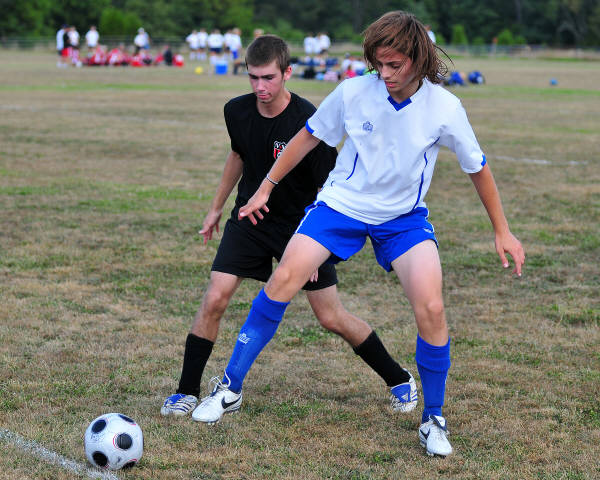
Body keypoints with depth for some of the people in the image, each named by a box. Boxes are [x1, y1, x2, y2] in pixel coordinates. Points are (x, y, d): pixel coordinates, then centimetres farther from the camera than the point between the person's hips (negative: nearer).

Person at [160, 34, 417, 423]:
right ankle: (187, 392, 3)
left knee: (331, 318, 0)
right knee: (215, 299, -11)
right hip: (250, 218, 4)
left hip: (301, 225, -4)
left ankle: (399, 380, 20)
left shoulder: (308, 122, -24)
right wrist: (217, 208, 20)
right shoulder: (237, 111, -8)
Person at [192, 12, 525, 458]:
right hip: (341, 203, 1)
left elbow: (478, 169, -2)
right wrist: (266, 187, 6)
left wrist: (502, 231, 3)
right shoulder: (353, 92, -16)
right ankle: (231, 386, 3)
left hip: (404, 216, 0)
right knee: (282, 280, -13)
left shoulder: (445, 109, -17)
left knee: (431, 308, -18)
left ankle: (433, 419, 2)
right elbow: (308, 137, 1)